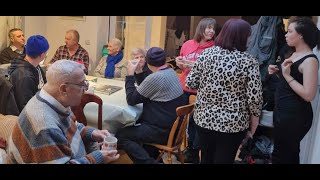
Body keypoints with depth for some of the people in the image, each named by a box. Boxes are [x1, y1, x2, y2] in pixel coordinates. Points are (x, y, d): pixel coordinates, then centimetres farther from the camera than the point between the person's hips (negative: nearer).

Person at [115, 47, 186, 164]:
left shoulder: (155, 77, -23)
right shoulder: (171, 72, 6)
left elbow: (131, 100, -15)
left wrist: (130, 74, -9)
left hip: (163, 130, -10)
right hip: (173, 125, 10)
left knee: (120, 136, -8)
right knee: (136, 121, 27)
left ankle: (148, 161, -9)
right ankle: (152, 154, 28)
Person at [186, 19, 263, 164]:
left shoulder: (206, 53, -5)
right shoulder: (249, 62, -12)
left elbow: (190, 83, -2)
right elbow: (254, 97, -14)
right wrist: (254, 120, 2)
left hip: (203, 118, 3)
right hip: (232, 123, -3)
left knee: (206, 159, 22)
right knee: (223, 160, 14)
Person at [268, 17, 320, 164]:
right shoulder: (294, 55, 9)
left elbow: (308, 95, -25)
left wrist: (287, 75, -22)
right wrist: (277, 72, 3)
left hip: (295, 116, -9)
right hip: (282, 111, 9)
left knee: (280, 155, 2)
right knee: (289, 153, 21)